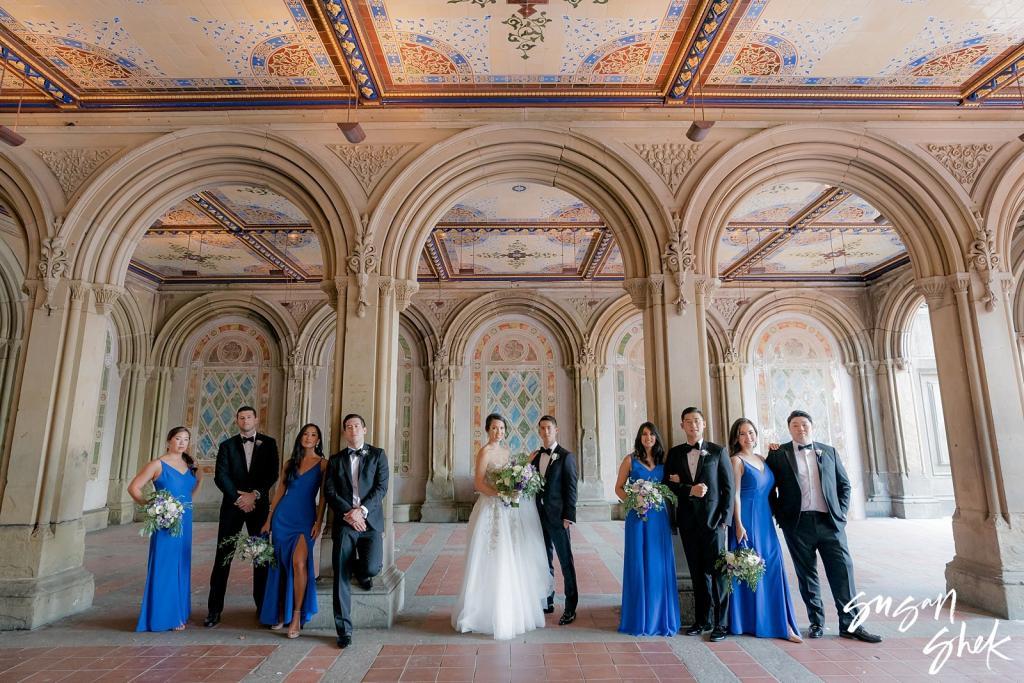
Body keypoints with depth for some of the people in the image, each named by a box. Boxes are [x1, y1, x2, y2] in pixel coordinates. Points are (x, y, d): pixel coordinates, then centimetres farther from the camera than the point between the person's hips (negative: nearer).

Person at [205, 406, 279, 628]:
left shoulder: (268, 443, 4)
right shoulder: (227, 445, 6)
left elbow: (272, 474, -3)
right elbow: (220, 476, -4)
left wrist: (254, 494, -14)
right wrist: (238, 497, -14)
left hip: (259, 505, 0)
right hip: (232, 504, 0)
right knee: (223, 556, 1)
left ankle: (262, 605, 16)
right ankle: (215, 609, 10)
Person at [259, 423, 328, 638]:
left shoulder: (323, 463, 1)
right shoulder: (291, 463, 11)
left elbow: (323, 495, -2)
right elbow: (280, 491, 13)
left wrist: (319, 522, -9)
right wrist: (269, 519, 9)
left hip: (306, 518, -4)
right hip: (283, 515, 4)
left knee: (299, 562, -16)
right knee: (281, 564, 9)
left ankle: (297, 616, -6)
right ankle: (280, 612, 22)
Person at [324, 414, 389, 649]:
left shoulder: (378, 455, 7)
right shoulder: (336, 459, 12)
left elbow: (381, 487, -2)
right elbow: (329, 492, 3)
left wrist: (362, 510, -14)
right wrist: (348, 512, -11)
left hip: (371, 521, -1)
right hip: (344, 522, 1)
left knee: (372, 567, -16)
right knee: (341, 578, -2)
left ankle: (362, 572, 23)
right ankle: (344, 631, 13)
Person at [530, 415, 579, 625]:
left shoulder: (566, 456, -6)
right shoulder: (535, 456, 10)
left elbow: (571, 488, -9)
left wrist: (568, 516, -14)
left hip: (557, 516, -5)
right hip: (539, 515, 6)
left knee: (566, 561, 2)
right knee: (545, 560, 15)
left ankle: (570, 608, 11)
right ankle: (547, 601, 28)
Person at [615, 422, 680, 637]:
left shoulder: (663, 461, 9)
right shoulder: (630, 460, 2)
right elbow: (618, 488, 4)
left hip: (659, 517, 2)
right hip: (638, 517, -2)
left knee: (660, 565, 4)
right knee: (638, 565, 2)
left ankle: (661, 618, 18)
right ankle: (639, 618, 15)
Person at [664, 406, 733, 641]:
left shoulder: (717, 451, 2)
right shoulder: (675, 453, 9)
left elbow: (728, 487, 0)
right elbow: (668, 484, 5)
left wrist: (725, 518, -7)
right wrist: (689, 490, -12)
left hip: (712, 519, -3)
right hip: (688, 520, 3)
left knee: (717, 571, -1)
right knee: (697, 571, 10)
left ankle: (720, 623, 9)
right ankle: (702, 619, 21)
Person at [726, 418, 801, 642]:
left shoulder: (762, 459, 13)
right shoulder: (736, 460, -6)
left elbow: (770, 489, 16)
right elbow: (735, 494, -11)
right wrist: (738, 525, -16)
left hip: (766, 519, 6)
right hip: (747, 520, -6)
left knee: (773, 569, 6)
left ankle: (781, 622, 14)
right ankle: (751, 622, 11)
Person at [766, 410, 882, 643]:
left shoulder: (829, 452, 11)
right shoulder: (778, 454, 3)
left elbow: (844, 484, 14)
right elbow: (770, 488, 5)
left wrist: (841, 512, 3)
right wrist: (780, 516, -1)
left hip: (830, 521, 2)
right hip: (798, 525, -1)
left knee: (842, 569, -1)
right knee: (806, 574, 6)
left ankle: (850, 624, 10)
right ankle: (816, 622, 18)